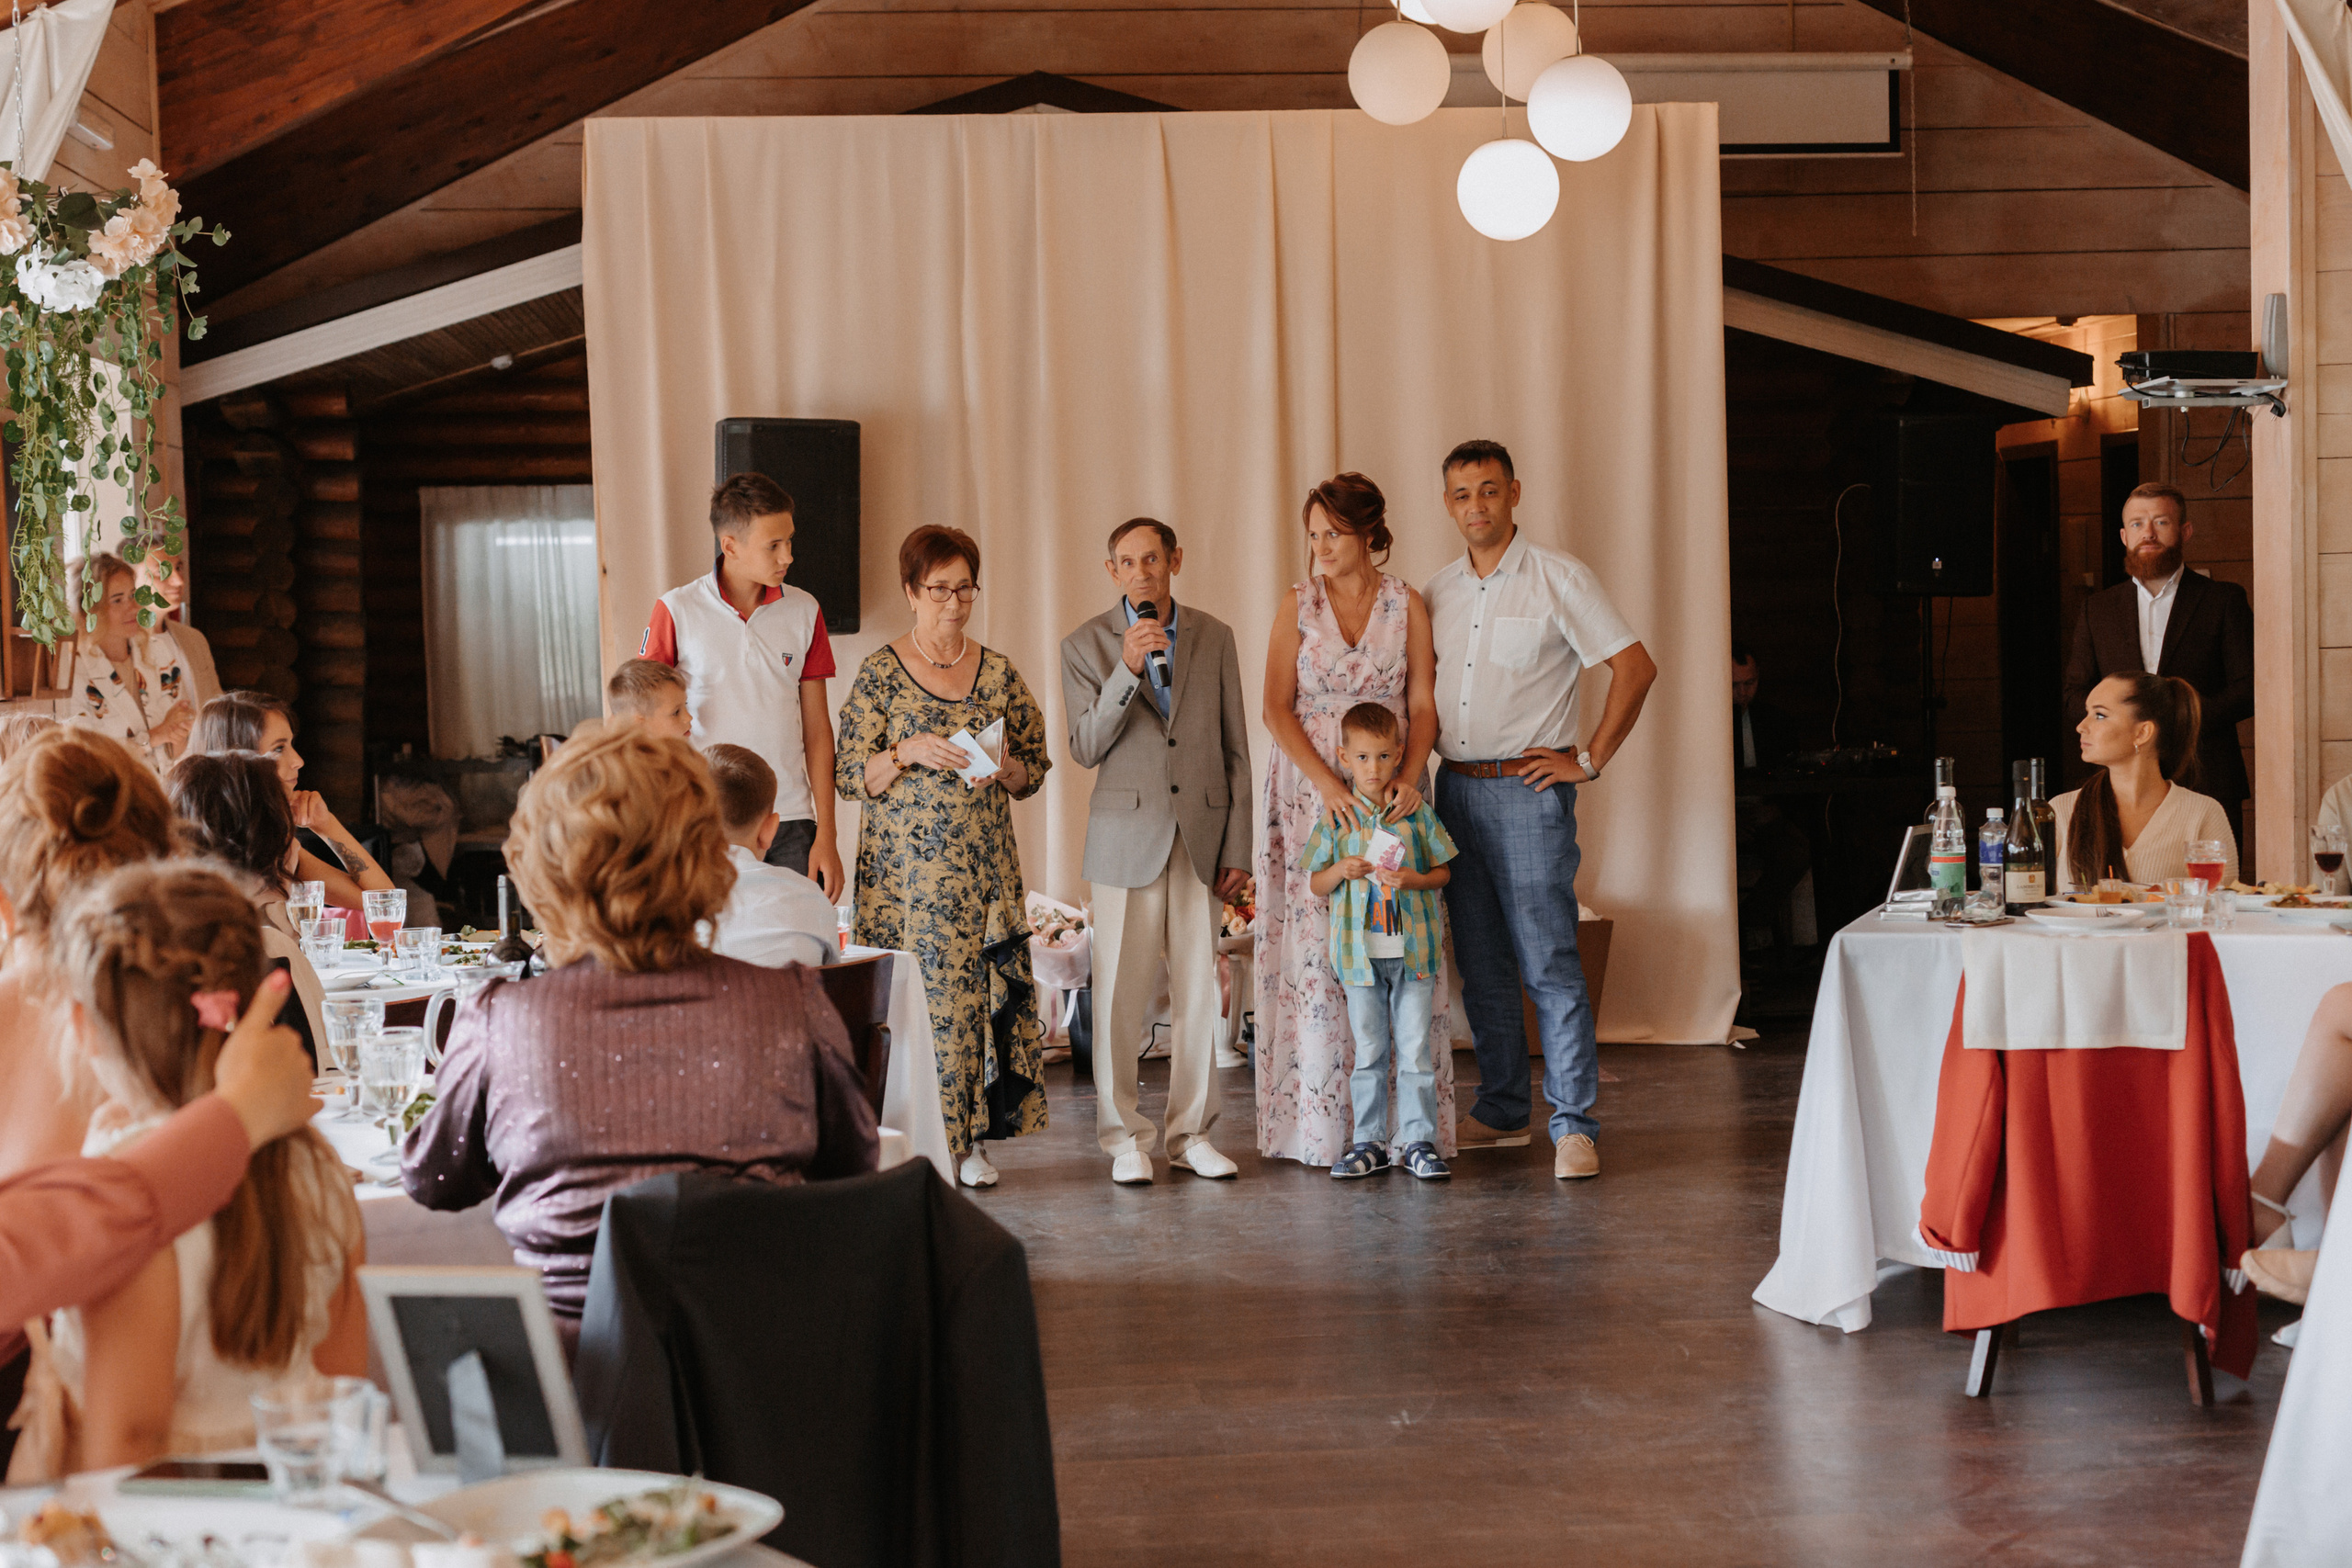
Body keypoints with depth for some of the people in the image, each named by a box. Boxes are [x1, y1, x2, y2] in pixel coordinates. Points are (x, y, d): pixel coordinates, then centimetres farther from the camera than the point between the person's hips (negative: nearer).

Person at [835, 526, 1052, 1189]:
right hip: (905, 862, -3)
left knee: (982, 990, -1)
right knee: (913, 995, -6)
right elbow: (850, 775, -1)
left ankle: (969, 1138, 9)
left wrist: (1006, 769, -8)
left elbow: (1036, 770, 13)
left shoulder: (999, 674, 9)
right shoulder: (880, 673, 1)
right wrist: (908, 753, -17)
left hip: (985, 864, 3)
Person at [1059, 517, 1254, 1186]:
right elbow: (1085, 749, -7)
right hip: (1128, 836, -2)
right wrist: (1128, 668, -19)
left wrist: (1238, 847, 3)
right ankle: (1123, 1136, 7)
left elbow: (1236, 749, 8)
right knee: (1121, 995, -2)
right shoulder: (1085, 646, 1)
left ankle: (1192, 1132, 13)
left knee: (1199, 992, 4)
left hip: (1202, 836, 2)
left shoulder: (1214, 638, 7)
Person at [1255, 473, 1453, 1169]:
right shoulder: (1299, 605, 4)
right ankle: (1321, 1121, 2)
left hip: (1389, 791, 0)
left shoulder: (1407, 605, 4)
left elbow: (1422, 704, 1)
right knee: (1316, 947, -3)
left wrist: (1408, 773, -17)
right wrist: (1328, 783, -15)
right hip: (1312, 792, 0)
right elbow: (1277, 706, -2)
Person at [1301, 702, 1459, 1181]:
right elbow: (1315, 883, 7)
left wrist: (1413, 880, -14)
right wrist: (1341, 870, -13)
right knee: (1369, 1052, 8)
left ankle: (1418, 1141, 9)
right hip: (1361, 952, 1)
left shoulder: (1417, 812, 1)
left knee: (1415, 1049, 2)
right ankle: (1369, 1142, 16)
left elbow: (1443, 871, 6)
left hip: (1413, 949, -1)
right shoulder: (1337, 818, 3)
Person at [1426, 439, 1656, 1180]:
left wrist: (1590, 760, -10)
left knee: (1548, 964, -8)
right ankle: (1501, 1111, 20)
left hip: (1528, 791, -6)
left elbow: (1636, 666, -8)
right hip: (1454, 788, 6)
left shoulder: (1557, 577, -5)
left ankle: (1574, 1125, -4)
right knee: (1481, 965, 10)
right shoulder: (1439, 592, 12)